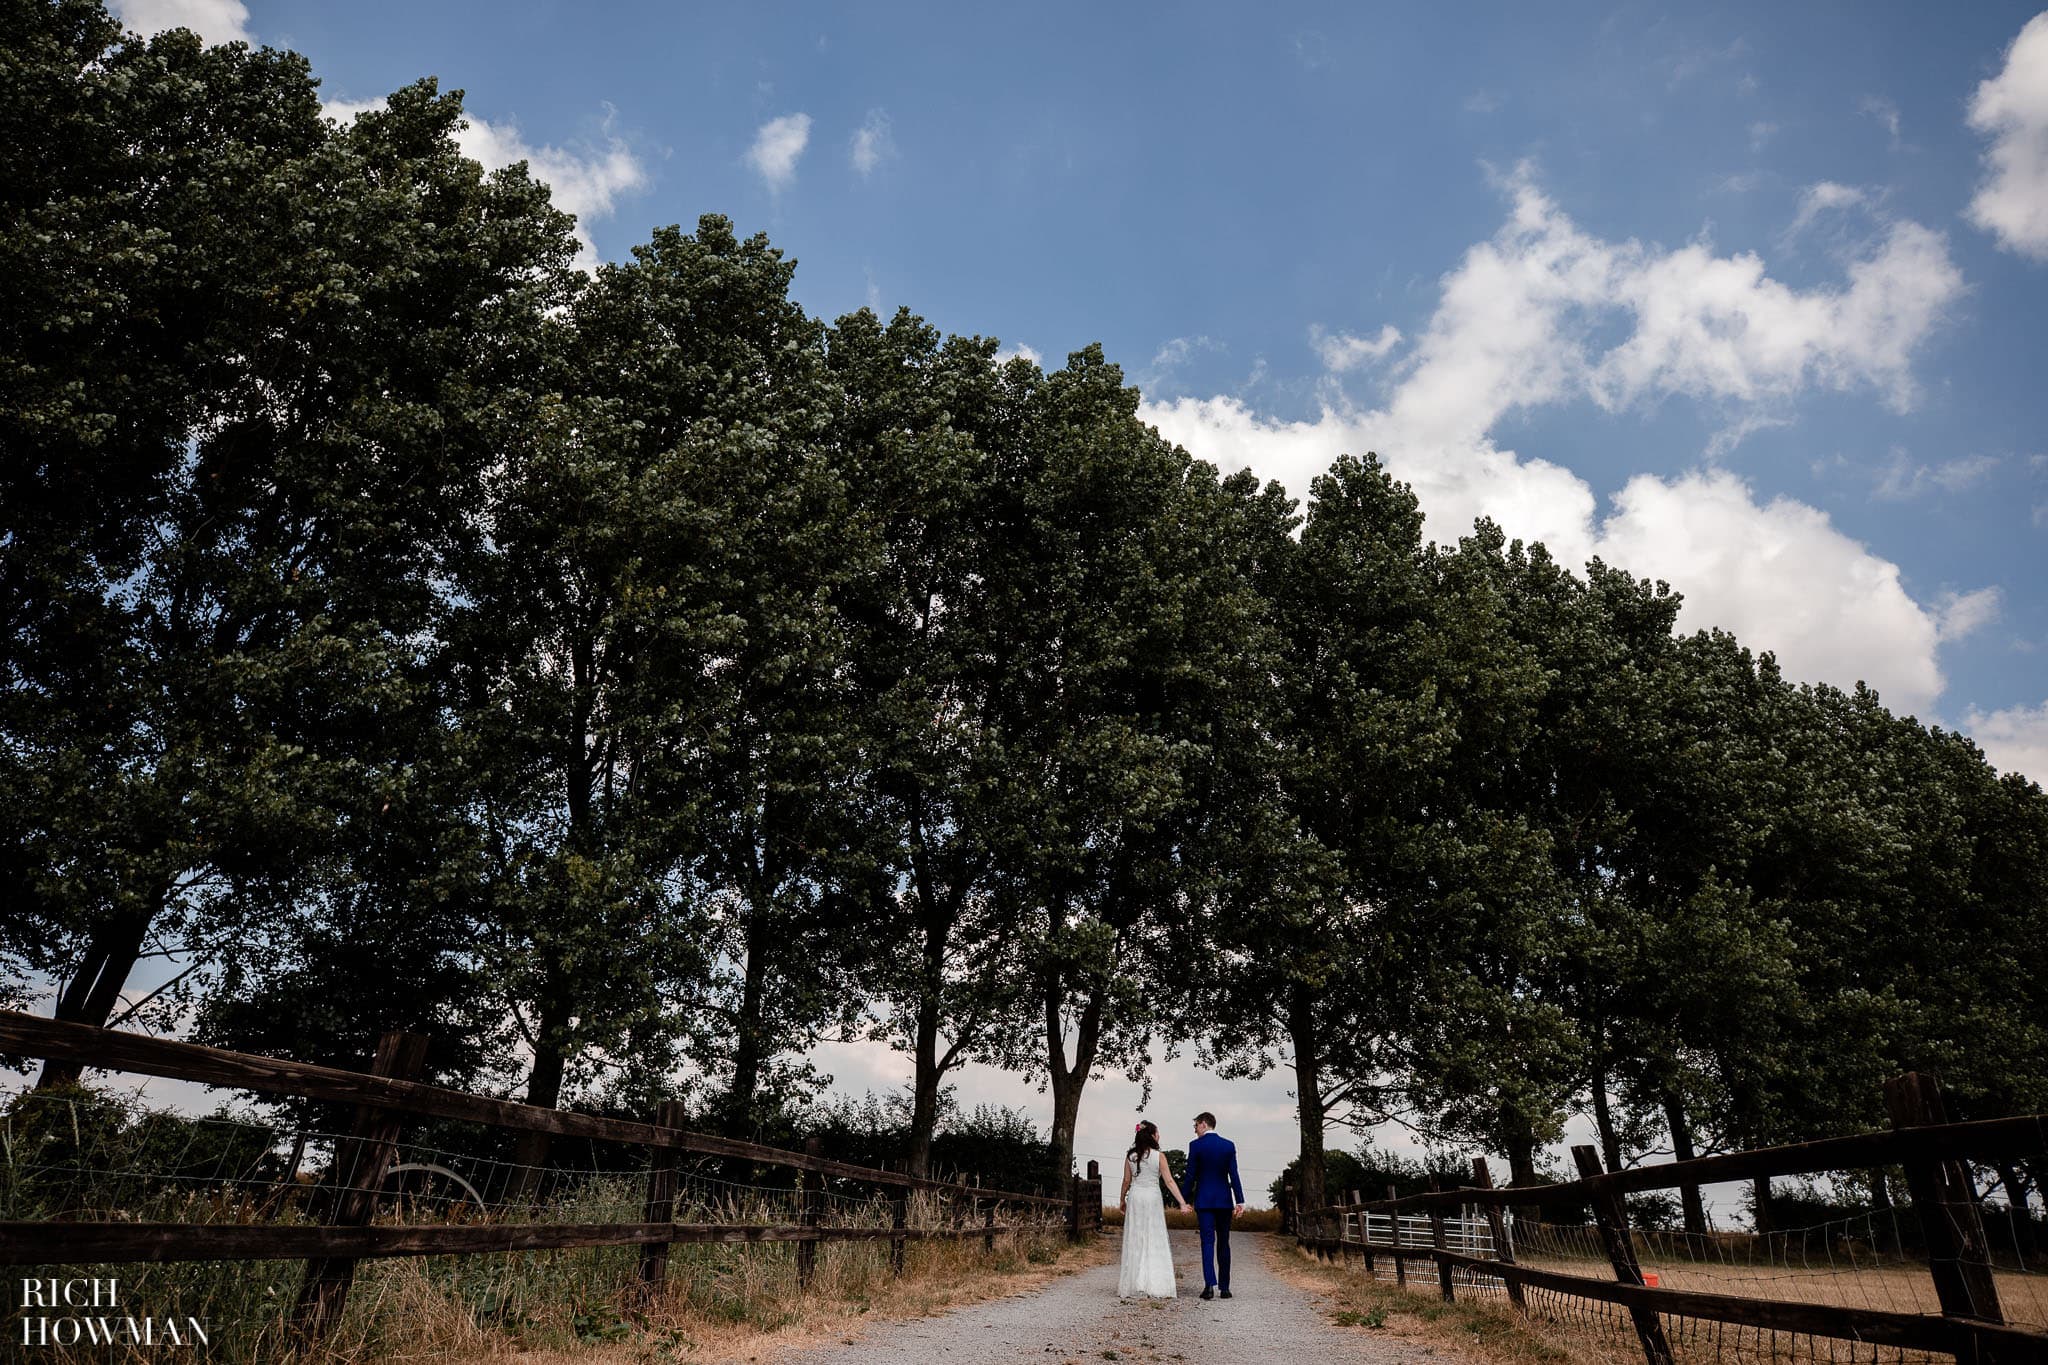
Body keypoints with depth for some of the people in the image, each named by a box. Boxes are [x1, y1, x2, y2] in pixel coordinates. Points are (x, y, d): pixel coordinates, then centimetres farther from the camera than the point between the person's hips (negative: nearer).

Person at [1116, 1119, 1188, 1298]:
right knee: (1155, 1241, 3)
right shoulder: (1159, 1156, -6)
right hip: (1153, 1198, -2)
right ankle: (1155, 1286, 1)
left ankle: (1131, 1285, 8)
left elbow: (1126, 1181, 6)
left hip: (1135, 1197, 2)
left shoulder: (1130, 1156, 1)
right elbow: (1169, 1181, -8)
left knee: (1134, 1242, 8)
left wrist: (1122, 1200, 19)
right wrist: (1182, 1203, -6)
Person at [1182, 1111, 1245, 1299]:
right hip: (1224, 1200, 2)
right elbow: (1234, 1175, -3)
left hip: (1204, 1200, -2)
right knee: (1223, 1243, 10)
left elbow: (1191, 1176, -5)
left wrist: (1186, 1200, 3)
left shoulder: (1196, 1145, -6)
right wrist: (1240, 1200, -3)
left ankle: (1210, 1285, -15)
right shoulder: (1229, 1145, 2)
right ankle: (1224, 1287, 12)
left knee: (1207, 1242, -2)